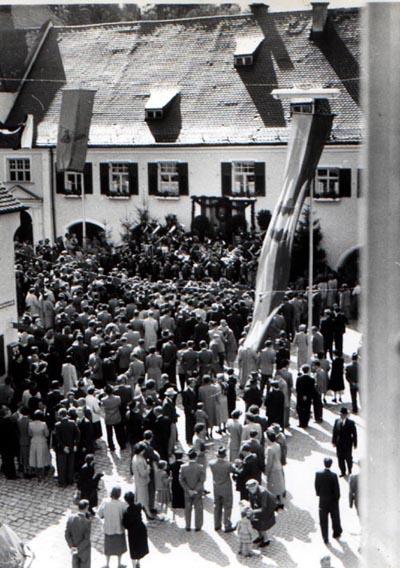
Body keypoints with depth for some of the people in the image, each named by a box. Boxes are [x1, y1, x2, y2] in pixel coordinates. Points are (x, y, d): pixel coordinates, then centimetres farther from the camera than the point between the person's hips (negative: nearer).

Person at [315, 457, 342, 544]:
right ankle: (336, 533, 36)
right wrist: (337, 497, 1)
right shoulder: (333, 475, -19)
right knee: (335, 517, 20)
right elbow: (336, 488, -13)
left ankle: (325, 538, 11)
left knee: (323, 520, 9)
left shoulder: (318, 474, -12)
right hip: (333, 500, -1)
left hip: (323, 500, 1)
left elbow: (316, 486, -3)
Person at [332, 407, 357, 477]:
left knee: (348, 458, 14)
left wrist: (355, 444, -6)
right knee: (340, 458, 10)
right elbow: (334, 432, 4)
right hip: (339, 444, 3)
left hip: (348, 445, -3)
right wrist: (334, 442, 5)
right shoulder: (337, 421, -4)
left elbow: (354, 434, -9)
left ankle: (350, 472, 35)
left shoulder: (351, 423, -15)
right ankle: (343, 472, 27)